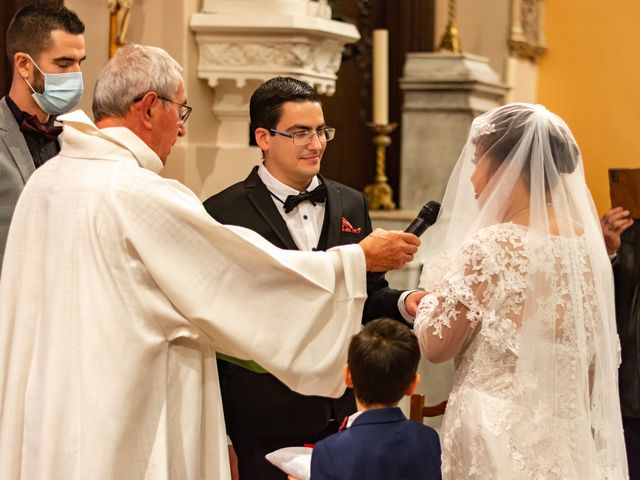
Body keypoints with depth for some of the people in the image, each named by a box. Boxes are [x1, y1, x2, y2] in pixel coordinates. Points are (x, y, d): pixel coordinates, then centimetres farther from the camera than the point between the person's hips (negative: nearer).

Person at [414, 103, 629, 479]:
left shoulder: (490, 247, -16)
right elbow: (601, 354, 10)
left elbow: (436, 345, -10)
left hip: (499, 438, -6)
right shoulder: (588, 241, 3)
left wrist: (434, 292, 8)